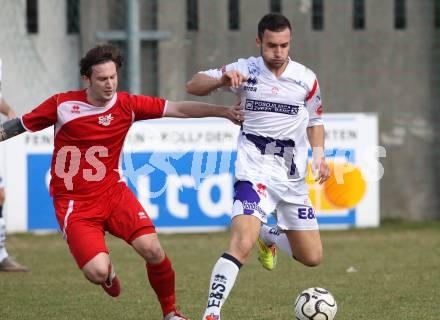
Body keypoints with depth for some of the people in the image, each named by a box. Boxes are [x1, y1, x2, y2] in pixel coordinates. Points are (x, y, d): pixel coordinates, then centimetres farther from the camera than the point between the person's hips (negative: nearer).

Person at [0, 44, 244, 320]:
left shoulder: (127, 105, -1)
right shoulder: (62, 105, -7)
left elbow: (178, 109, -3)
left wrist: (223, 111, -11)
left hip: (113, 192, 2)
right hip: (74, 204, -2)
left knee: (152, 249, -19)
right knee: (97, 272, -21)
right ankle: (108, 272, 20)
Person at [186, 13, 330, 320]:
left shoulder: (306, 79, 2)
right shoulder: (245, 71, -4)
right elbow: (193, 86, -3)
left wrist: (319, 155, 3)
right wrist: (222, 79, -23)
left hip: (293, 178, 4)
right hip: (254, 174, -4)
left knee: (312, 258, 11)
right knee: (242, 244, -27)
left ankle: (269, 237, 41)